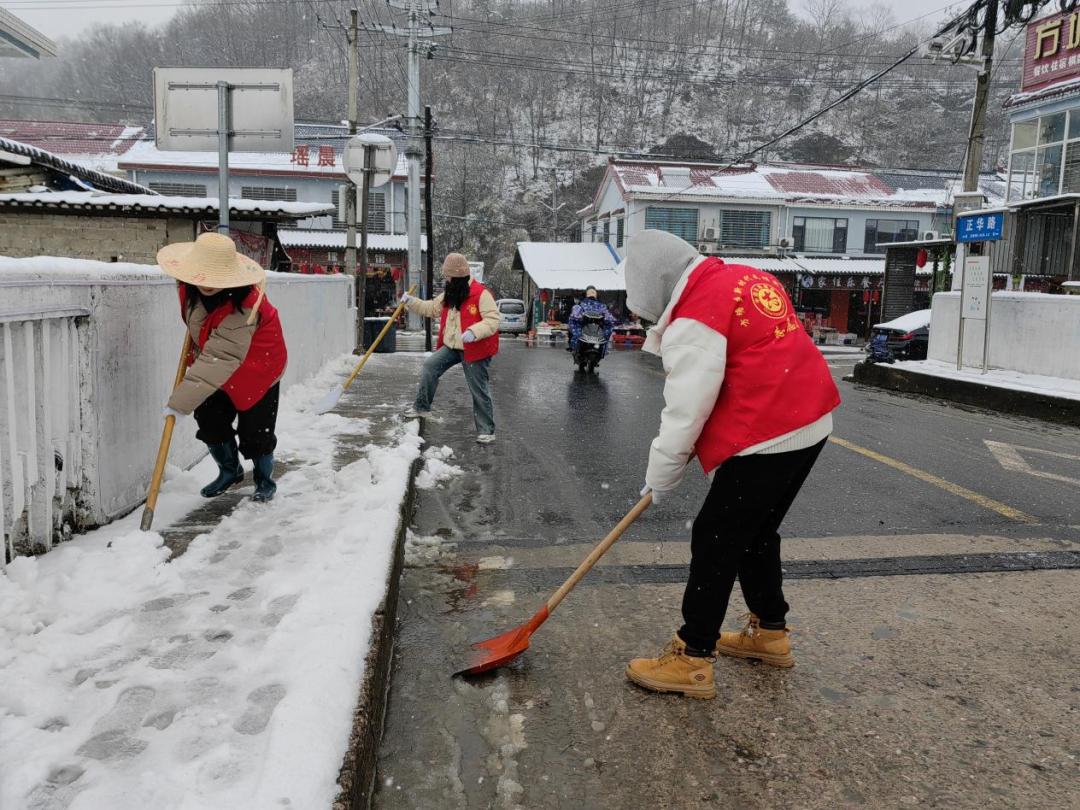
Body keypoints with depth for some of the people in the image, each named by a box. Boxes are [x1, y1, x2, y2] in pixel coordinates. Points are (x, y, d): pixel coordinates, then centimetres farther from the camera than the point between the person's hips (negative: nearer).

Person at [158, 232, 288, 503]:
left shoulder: (242, 307, -40)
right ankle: (230, 470, 29)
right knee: (209, 418, 4)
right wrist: (197, 346, 13)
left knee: (255, 430, -4)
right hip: (218, 365, 7)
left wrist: (181, 402, -45)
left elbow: (220, 359, -44)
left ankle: (265, 480, 23)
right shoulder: (189, 286, -17)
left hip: (257, 367, -7)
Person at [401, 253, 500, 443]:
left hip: (474, 350, -7)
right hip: (452, 347, 7)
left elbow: (493, 320, -23)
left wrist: (473, 332, -37)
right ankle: (422, 407, 16)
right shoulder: (449, 295, 9)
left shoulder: (481, 294, -18)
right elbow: (430, 308, 21)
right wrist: (411, 302, 10)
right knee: (429, 367, -1)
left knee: (479, 390, -1)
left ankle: (486, 430, 9)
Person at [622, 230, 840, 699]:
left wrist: (660, 479, -3)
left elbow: (686, 409, -15)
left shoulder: (695, 317, -15)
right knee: (756, 533, 22)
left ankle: (692, 660, 8)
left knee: (715, 539, 0)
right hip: (810, 423, 10)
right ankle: (769, 632, 35)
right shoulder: (747, 278, 13)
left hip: (768, 439, -10)